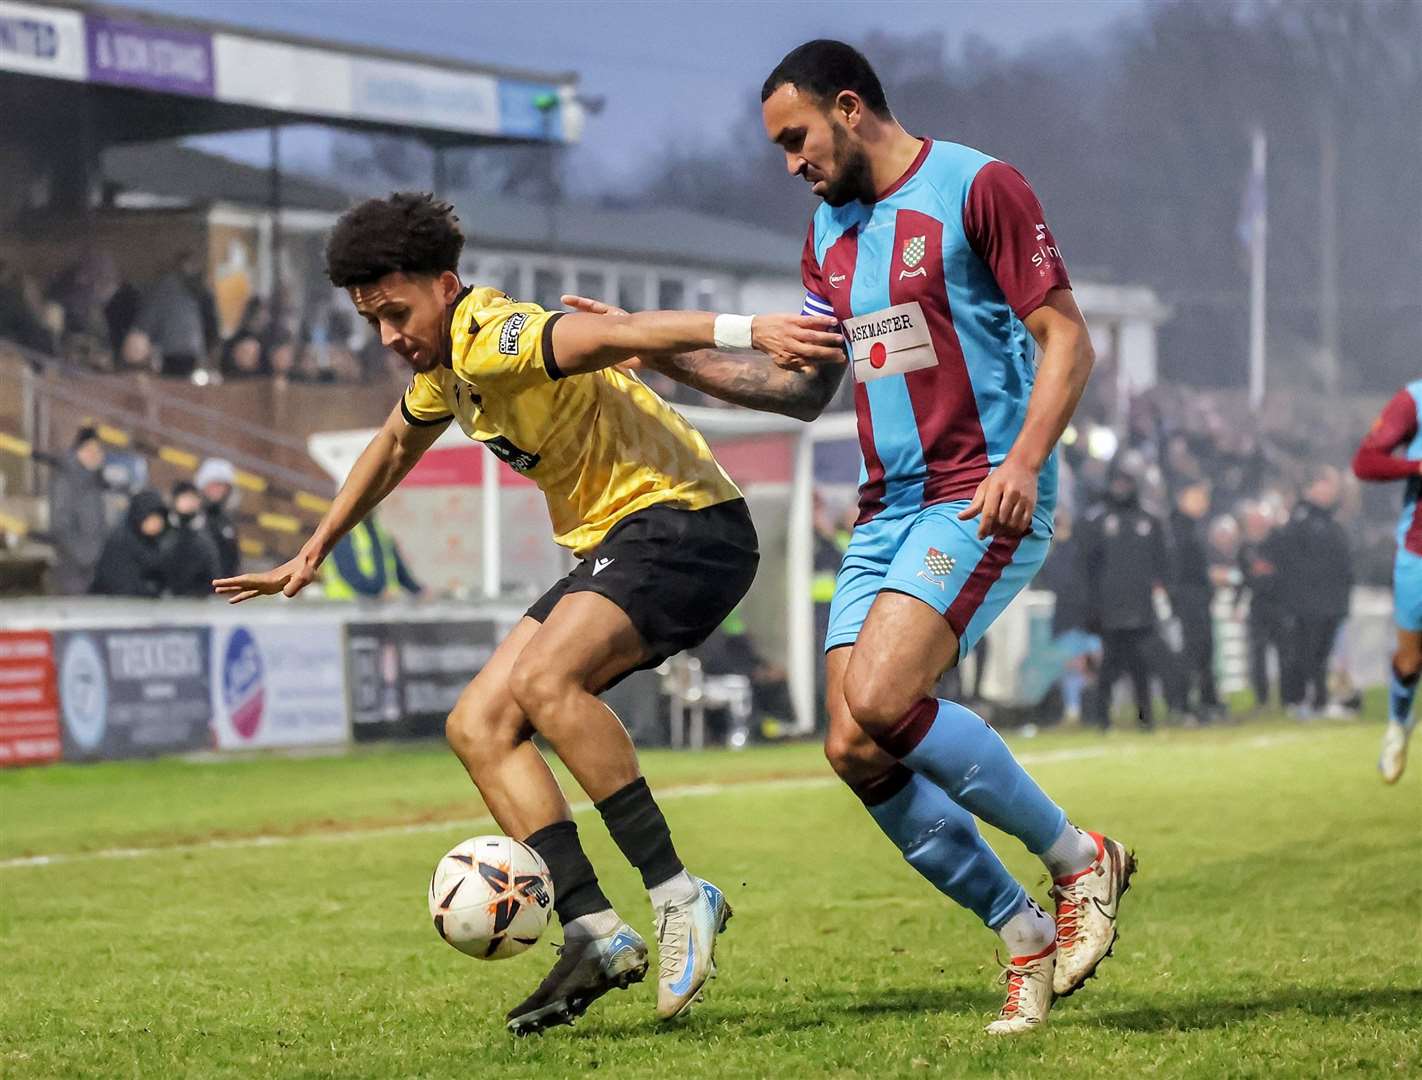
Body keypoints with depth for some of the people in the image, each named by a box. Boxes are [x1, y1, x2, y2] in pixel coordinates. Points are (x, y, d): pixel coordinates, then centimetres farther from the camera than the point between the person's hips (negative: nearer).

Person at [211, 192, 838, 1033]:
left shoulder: (497, 338, -19)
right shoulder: (442, 367, 12)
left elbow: (620, 332, -36)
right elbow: (394, 448, 33)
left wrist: (746, 330, -51)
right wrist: (314, 553, 37)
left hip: (684, 520, -10)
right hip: (610, 544, 10)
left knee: (543, 679, -32)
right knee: (479, 725, -1)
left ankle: (678, 896, -26)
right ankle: (597, 934, -9)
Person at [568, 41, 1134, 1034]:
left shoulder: (977, 188, -5)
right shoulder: (830, 233, 18)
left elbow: (1067, 338, -8)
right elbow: (805, 389, 24)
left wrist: (1024, 460, -23)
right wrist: (672, 356, 15)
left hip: (983, 502, -8)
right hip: (887, 509, 8)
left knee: (879, 703, -26)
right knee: (857, 754, -5)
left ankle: (1081, 860, -7)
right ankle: (1029, 942, 8)